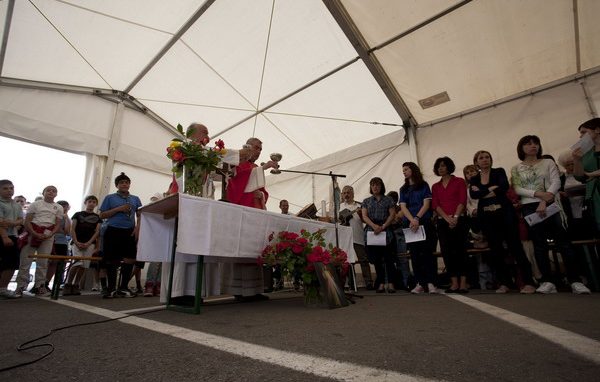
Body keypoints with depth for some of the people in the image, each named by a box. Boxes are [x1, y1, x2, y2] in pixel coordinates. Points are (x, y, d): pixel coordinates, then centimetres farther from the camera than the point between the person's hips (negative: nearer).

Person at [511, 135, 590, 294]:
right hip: (529, 208, 0)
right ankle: (547, 281, 2)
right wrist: (538, 194, -17)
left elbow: (556, 182, -2)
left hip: (550, 205, 0)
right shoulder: (516, 169, 9)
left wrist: (544, 202, -16)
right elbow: (517, 189, -1)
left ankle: (575, 280, -3)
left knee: (562, 241, -7)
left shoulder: (548, 163, 10)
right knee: (539, 244, 0)